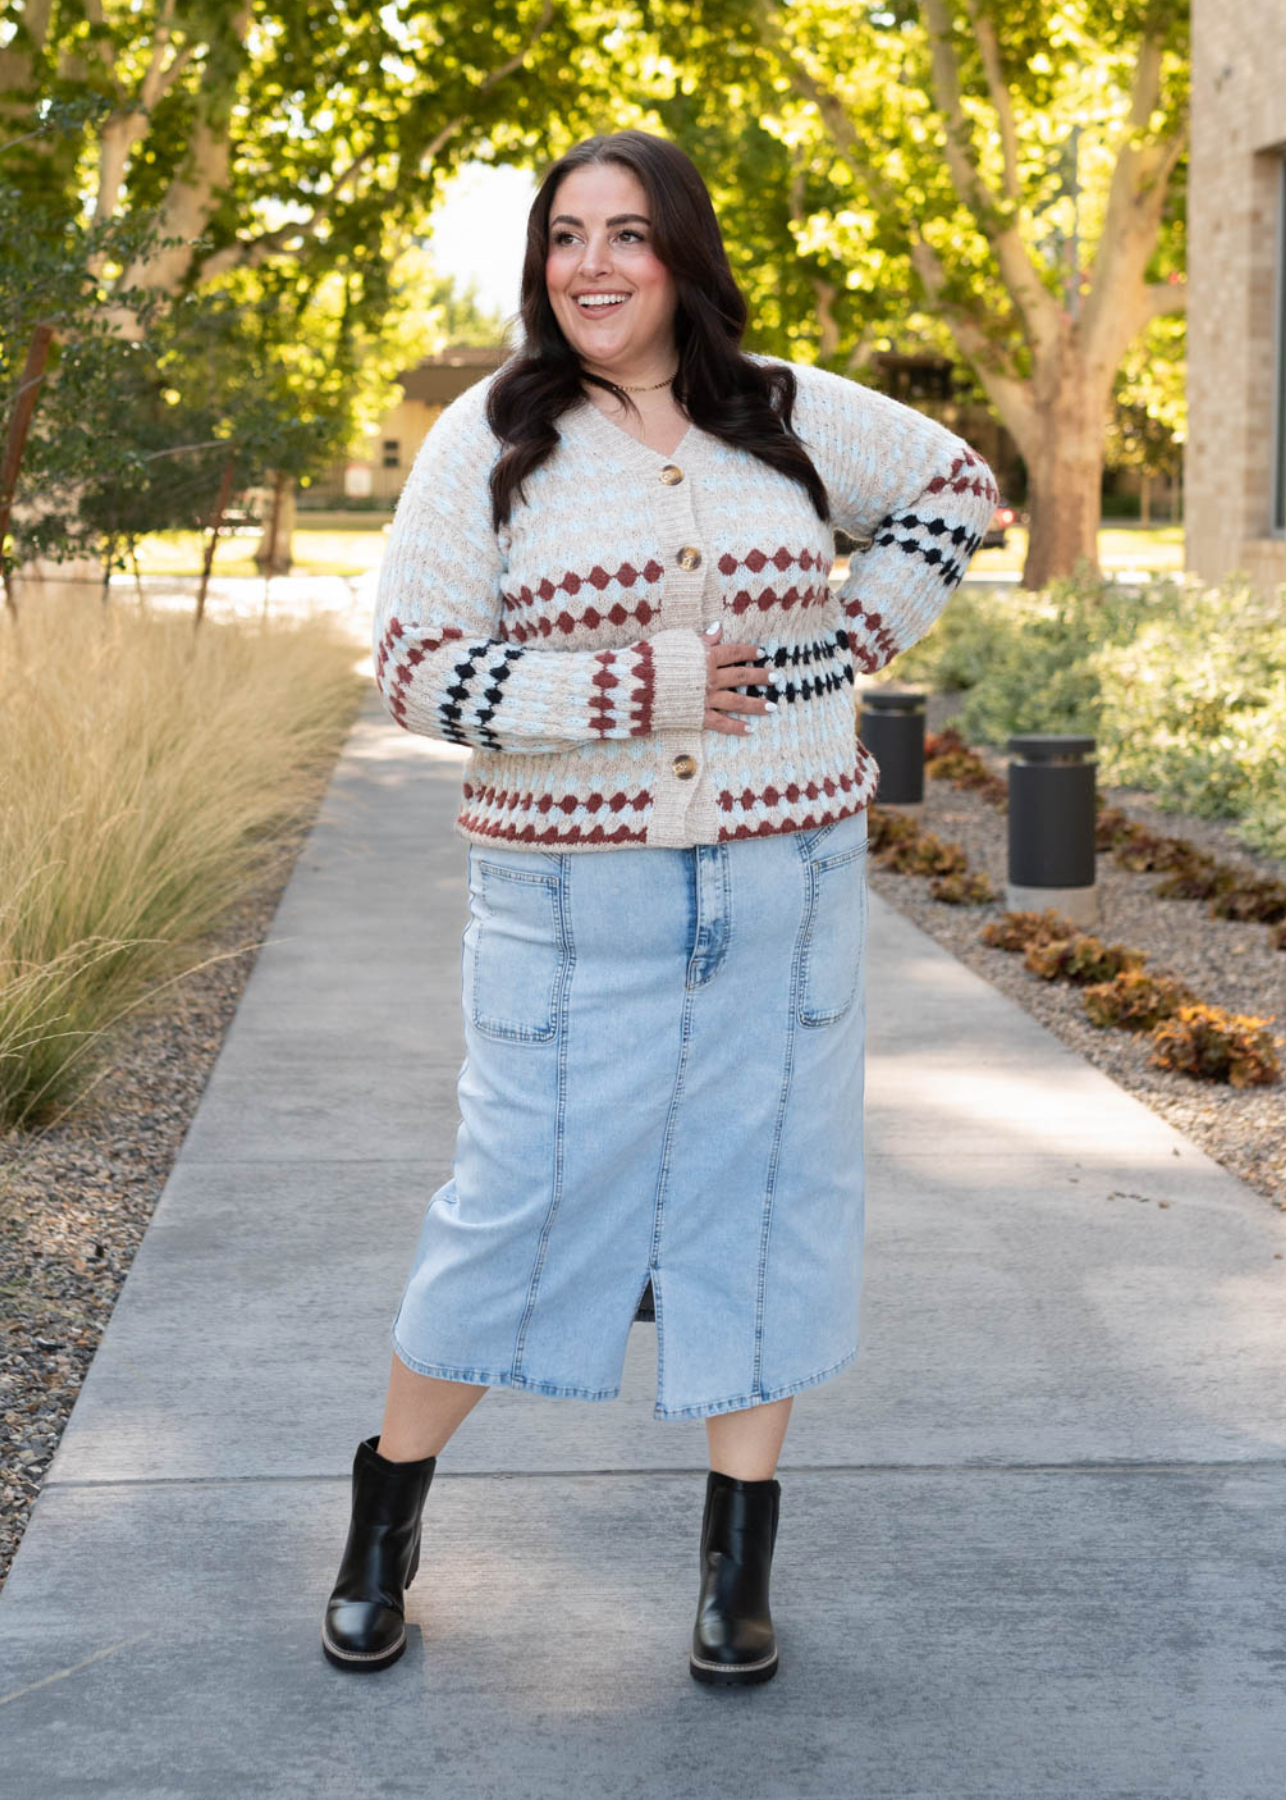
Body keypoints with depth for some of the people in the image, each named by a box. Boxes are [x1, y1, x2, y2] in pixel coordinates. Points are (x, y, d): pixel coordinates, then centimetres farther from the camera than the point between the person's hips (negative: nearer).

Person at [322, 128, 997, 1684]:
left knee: (767, 1197, 7)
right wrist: (635, 690, -16)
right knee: (517, 1202, 1)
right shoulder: (490, 437, -3)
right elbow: (414, 666, -9)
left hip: (786, 894, 3)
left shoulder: (790, 414, 5)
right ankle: (387, 1508, 23)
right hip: (573, 902, -2)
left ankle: (739, 1557, 21)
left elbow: (956, 482, 20)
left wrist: (857, 638, 6)